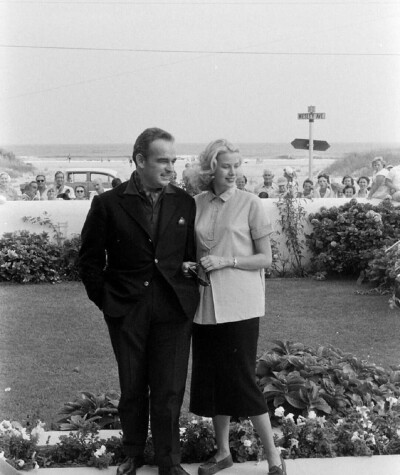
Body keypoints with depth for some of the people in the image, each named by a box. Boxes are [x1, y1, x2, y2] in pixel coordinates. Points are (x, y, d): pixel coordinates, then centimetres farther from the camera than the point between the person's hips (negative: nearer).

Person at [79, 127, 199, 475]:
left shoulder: (185, 204, 3)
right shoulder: (108, 204, -3)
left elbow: (192, 255, 10)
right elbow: (90, 258, 3)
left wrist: (188, 295, 4)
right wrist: (104, 300, 1)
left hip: (173, 311, 1)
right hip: (127, 312, 0)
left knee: (169, 391, 4)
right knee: (132, 389, 13)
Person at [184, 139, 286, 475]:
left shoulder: (250, 204, -5)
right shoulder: (195, 204, 6)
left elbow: (266, 258, -3)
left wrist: (227, 261, -15)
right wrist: (188, 265, -3)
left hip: (239, 305, -4)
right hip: (205, 304, 4)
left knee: (242, 379, -4)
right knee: (210, 379, 10)